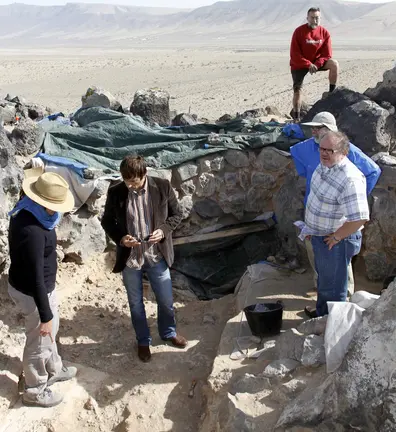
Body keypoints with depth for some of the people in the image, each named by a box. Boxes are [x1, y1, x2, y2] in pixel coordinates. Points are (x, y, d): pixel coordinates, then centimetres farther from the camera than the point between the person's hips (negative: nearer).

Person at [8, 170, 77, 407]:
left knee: (51, 330, 29)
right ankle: (35, 391, 35)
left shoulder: (28, 211, -5)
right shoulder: (32, 231, -36)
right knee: (40, 341, 12)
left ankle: (54, 370, 52)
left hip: (42, 286, 9)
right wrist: (45, 315, -22)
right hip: (32, 292, -9)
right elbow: (36, 278, -30)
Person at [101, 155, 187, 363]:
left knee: (166, 300, 17)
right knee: (136, 303, 16)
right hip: (129, 258, 0)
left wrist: (163, 230, -19)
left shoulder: (163, 187, -13)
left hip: (157, 256, 0)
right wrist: (120, 238, -19)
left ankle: (169, 332, 45)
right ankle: (143, 341, 39)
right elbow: (107, 221, 0)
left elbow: (176, 214, -1)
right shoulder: (115, 192, -13)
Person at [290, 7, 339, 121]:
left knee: (334, 64, -22)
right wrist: (308, 64, -25)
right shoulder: (299, 31, -14)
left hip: (317, 62, 2)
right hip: (299, 64, -2)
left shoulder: (324, 33, -7)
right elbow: (294, 54, -15)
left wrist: (316, 64, -24)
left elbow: (327, 54, -6)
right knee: (297, 90, -9)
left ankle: (332, 92, -12)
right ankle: (296, 117, 0)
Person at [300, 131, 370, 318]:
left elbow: (360, 218, -34)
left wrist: (336, 237, -21)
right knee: (323, 279, 29)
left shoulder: (350, 179, -32)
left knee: (332, 286, 9)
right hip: (319, 234, 9)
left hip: (335, 241, -9)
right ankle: (321, 313, 51)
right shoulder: (325, 164, -3)